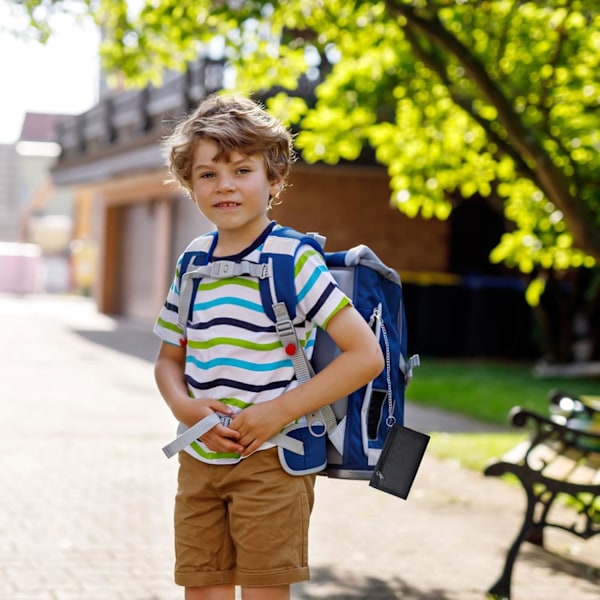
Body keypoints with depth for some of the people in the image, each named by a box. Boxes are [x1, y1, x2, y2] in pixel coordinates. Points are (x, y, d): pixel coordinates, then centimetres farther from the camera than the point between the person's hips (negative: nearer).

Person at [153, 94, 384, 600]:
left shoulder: (294, 261, -10)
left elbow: (366, 355, -15)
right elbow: (169, 359, 18)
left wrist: (278, 412, -18)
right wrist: (185, 407, -5)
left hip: (271, 462, -5)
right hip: (199, 460, 5)